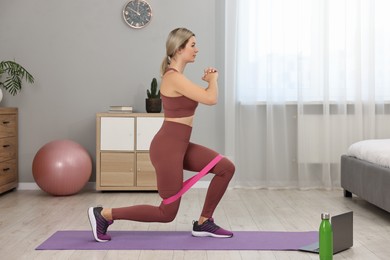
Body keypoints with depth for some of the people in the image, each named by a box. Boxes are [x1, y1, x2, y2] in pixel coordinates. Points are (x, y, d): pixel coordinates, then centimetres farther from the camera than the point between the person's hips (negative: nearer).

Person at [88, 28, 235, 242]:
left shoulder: (176, 76, 13)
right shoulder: (174, 77, -18)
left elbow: (201, 97, 27)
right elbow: (211, 99, -22)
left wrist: (209, 80, 11)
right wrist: (213, 79, -2)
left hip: (180, 145, 10)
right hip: (167, 147, -10)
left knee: (226, 168, 5)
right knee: (167, 213, 0)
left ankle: (203, 223, 14)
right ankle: (103, 214, 9)